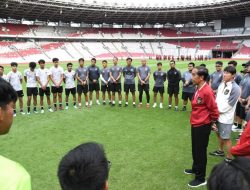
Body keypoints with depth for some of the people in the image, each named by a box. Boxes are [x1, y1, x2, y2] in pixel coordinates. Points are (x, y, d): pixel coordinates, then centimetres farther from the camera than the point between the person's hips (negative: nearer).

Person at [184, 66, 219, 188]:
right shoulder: (198, 89, 4)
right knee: (195, 149, 23)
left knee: (200, 151, 5)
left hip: (202, 126, -8)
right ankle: (195, 169, 44)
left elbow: (214, 110, -17)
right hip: (195, 124, 9)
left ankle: (201, 178, 22)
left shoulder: (207, 91, -24)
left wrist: (212, 122, -3)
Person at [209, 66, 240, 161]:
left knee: (226, 138, 2)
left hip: (226, 117, -7)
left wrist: (218, 111, -11)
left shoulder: (235, 88, -16)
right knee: (218, 134, 21)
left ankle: (229, 158, 17)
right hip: (217, 115, 7)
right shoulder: (221, 85, 6)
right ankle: (220, 151, 41)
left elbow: (229, 104, -17)